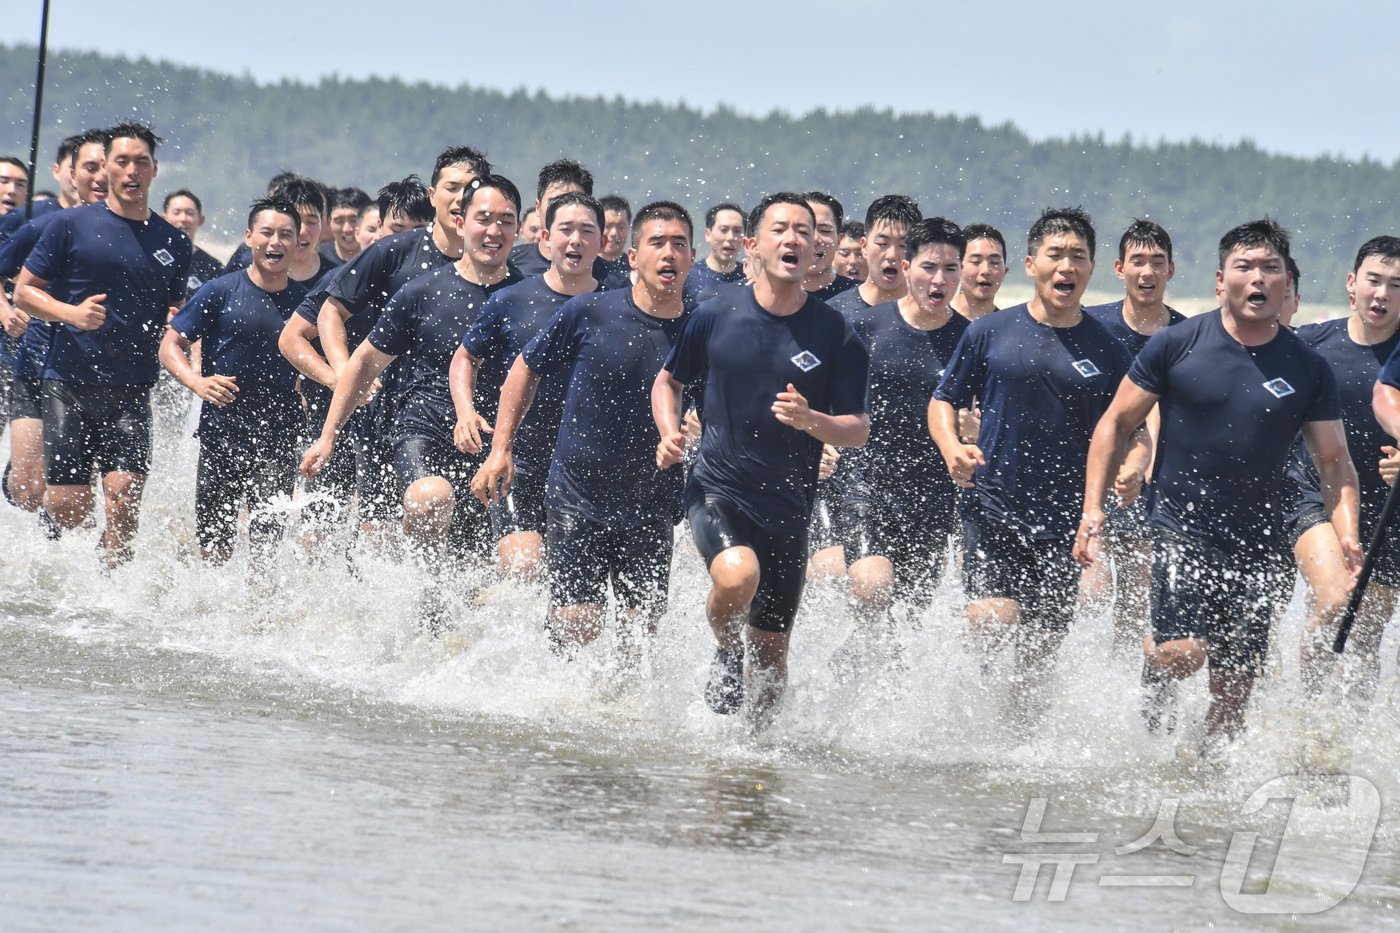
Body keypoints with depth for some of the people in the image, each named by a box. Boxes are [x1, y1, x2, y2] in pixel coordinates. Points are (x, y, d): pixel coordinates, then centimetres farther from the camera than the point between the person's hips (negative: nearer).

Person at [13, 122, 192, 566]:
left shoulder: (174, 243, 11)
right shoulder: (72, 225, 2)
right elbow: (23, 290, 4)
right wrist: (70, 313, -14)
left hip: (132, 392, 2)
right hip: (70, 384, -2)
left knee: (124, 496, -15)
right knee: (67, 506, -4)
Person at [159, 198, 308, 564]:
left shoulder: (304, 300, 6)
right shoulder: (220, 292, -3)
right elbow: (170, 346, -1)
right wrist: (198, 383, -19)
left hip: (279, 441, 1)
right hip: (222, 435, -1)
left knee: (268, 541, -6)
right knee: (214, 547, 5)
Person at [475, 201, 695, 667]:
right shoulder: (588, 313, -7)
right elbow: (526, 369, 7)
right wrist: (500, 449, 2)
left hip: (652, 510, 2)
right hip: (578, 499, -2)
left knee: (640, 630, 0)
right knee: (575, 625, -7)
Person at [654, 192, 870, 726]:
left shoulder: (837, 337, -3)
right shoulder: (716, 316, -1)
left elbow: (859, 430, 0)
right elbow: (668, 381, 15)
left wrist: (809, 420, -20)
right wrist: (669, 432, -5)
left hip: (788, 508, 2)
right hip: (717, 489, -1)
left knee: (771, 652, 8)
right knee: (738, 574, -32)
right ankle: (725, 650, 0)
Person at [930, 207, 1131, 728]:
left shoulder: (1106, 351, 5)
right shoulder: (990, 333, 3)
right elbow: (943, 401, 10)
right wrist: (952, 449, -10)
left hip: (1064, 522, 1)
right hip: (993, 507, -1)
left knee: (1039, 654, 4)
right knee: (993, 622, -22)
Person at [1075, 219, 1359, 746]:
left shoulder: (1308, 370, 3)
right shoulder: (1178, 345, -3)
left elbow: (1334, 464, 6)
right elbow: (1116, 424, 3)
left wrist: (1347, 536, -11)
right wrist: (1092, 507, -7)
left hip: (1257, 541, 3)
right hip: (1182, 525, -3)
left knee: (1235, 689, 4)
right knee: (1184, 651, -20)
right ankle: (1153, 688, 14)